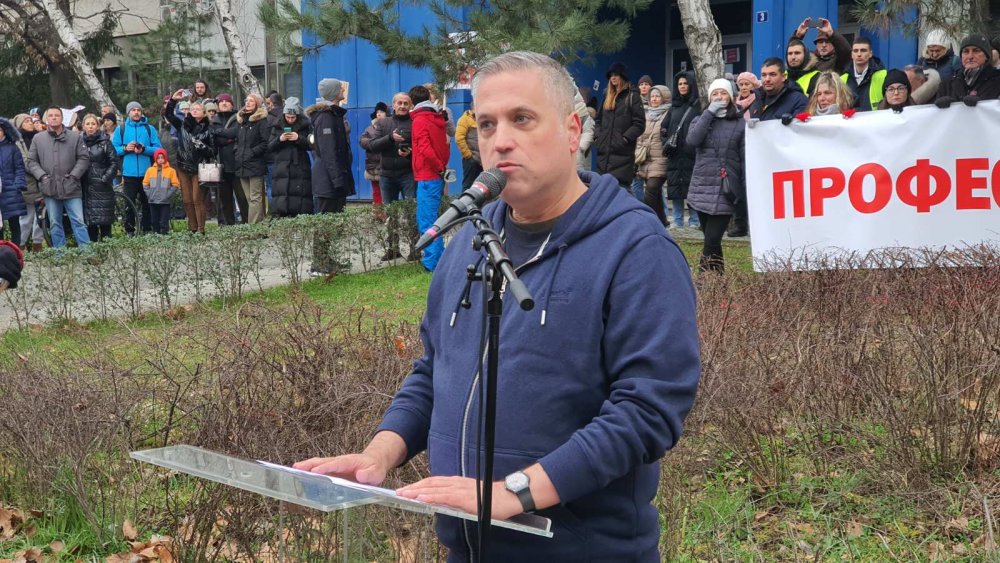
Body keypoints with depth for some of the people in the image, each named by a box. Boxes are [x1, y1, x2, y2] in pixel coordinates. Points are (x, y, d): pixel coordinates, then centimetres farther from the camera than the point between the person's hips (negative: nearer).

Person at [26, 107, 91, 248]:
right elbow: (31, 161, 9)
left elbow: (84, 158, 1)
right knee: (55, 224, 7)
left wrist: (74, 175, -9)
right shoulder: (38, 139, 8)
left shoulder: (75, 137, 4)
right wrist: (42, 176, -5)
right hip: (50, 189, 2)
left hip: (71, 188, -2)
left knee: (79, 221, -4)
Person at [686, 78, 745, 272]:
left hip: (725, 191, -3)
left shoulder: (740, 125, 6)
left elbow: (745, 159, 2)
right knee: (711, 241, 7)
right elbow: (692, 140, -8)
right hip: (702, 187, 3)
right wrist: (709, 112, -7)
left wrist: (747, 190, -7)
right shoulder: (701, 120, 15)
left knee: (712, 241, -12)